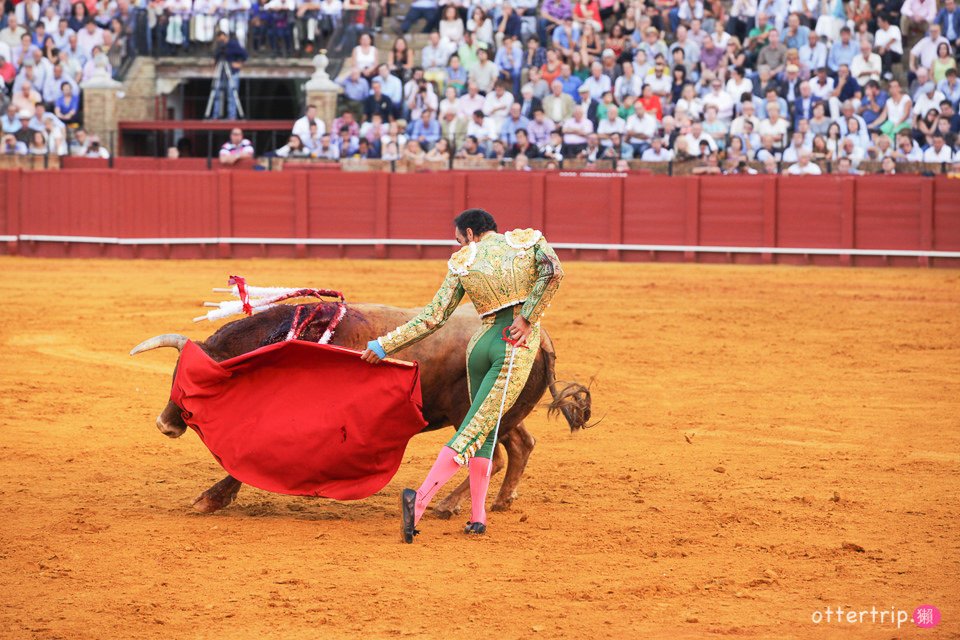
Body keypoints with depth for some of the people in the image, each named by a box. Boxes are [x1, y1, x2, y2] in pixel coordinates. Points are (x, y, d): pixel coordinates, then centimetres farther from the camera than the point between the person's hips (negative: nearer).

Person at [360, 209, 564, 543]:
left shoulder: (462, 263, 10)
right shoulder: (529, 240, 8)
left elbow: (434, 316, 7)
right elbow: (553, 271, -12)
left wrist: (384, 345, 14)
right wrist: (528, 318, -9)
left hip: (480, 344, 3)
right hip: (518, 343, -2)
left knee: (483, 428, 19)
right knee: (475, 430, -7)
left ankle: (477, 516, 11)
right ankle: (420, 499, -21)